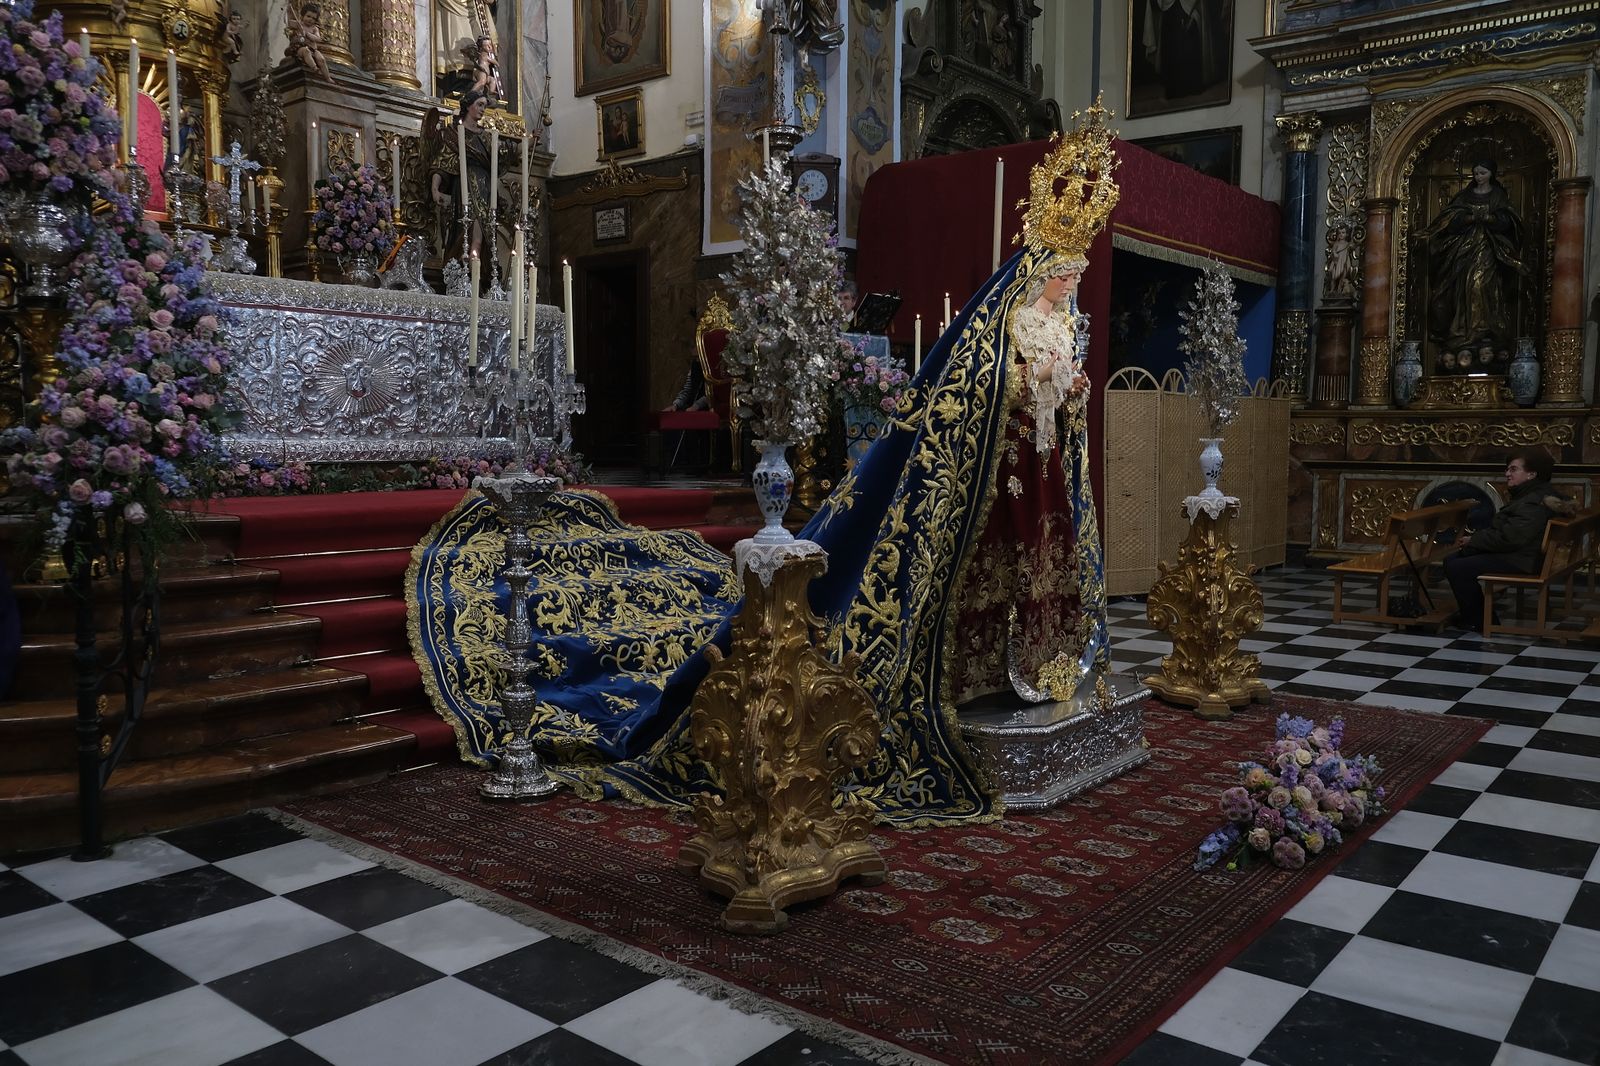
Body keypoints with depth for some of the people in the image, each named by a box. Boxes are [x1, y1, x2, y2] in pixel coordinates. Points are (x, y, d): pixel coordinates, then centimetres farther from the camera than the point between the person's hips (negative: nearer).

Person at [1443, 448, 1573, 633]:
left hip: (1518, 561, -11)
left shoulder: (1534, 504, -20)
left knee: (1456, 568, -18)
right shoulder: (1526, 496, 14)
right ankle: (1472, 612, 16)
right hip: (1509, 554, 11)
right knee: (1452, 560, 9)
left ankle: (1477, 620, -3)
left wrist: (1474, 540, -15)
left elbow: (1509, 538, -26)